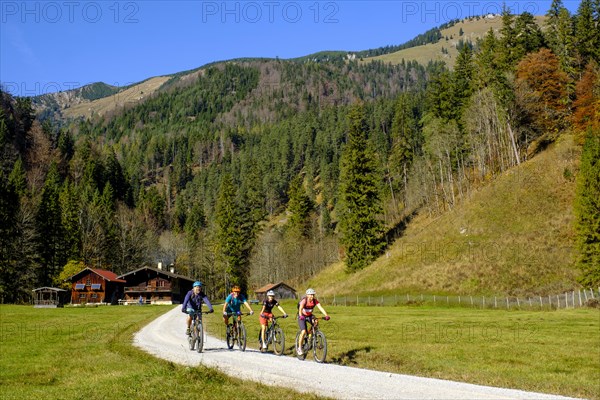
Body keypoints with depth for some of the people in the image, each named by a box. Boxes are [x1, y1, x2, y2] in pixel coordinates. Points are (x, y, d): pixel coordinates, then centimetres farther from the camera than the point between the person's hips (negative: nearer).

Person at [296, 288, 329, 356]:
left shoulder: (315, 301, -16)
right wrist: (301, 316, -63)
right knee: (303, 332, -21)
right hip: (302, 317, -4)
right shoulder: (304, 301, -27)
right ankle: (299, 348, -4)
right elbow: (300, 308, -43)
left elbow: (320, 308, -28)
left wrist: (326, 315, -43)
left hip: (309, 316, 4)